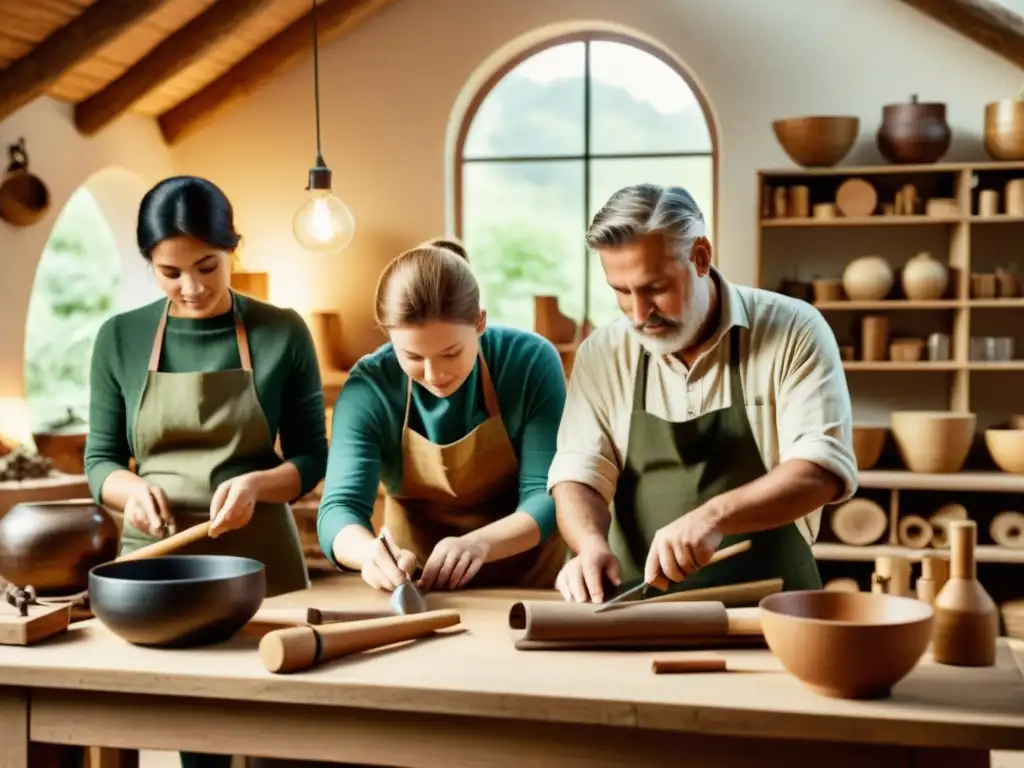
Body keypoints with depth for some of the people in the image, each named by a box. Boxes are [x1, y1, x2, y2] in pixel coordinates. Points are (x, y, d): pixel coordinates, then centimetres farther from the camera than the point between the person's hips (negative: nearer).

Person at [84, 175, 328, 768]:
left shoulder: (282, 333, -3)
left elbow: (311, 457, 0)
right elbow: (100, 459, 7)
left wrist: (255, 484, -19)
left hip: (259, 556, -1)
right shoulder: (121, 338, 2)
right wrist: (132, 489, -14)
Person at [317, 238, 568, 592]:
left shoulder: (532, 361, -14)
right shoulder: (369, 386, -11)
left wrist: (478, 543, -32)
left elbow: (547, 494, -15)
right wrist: (369, 551, -37)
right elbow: (340, 506, -16)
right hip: (415, 584, 0)